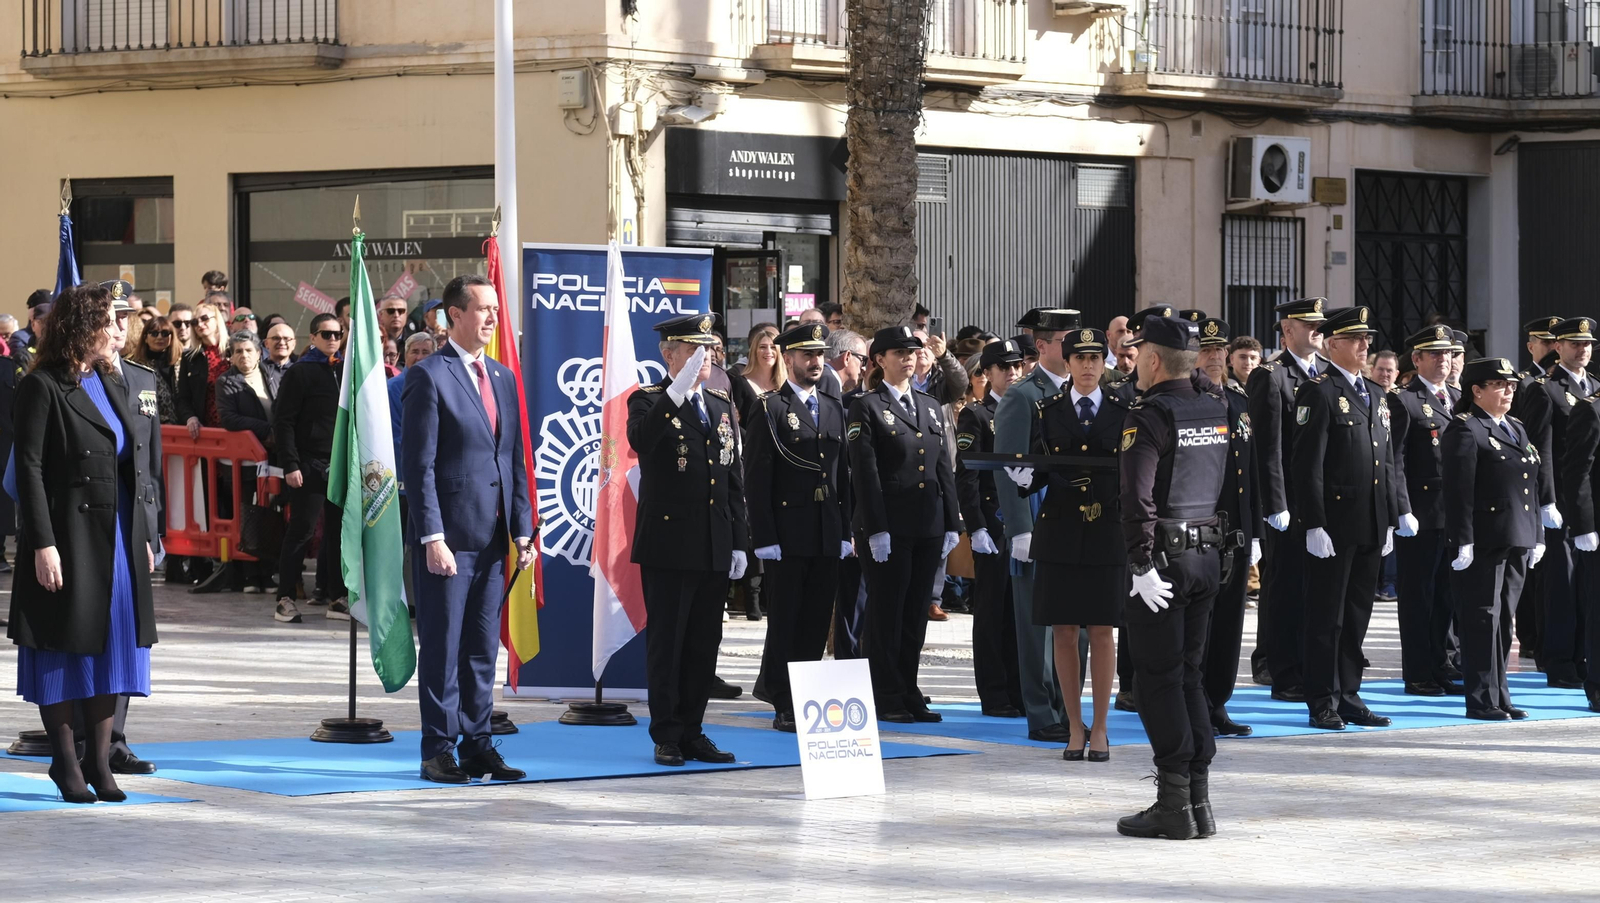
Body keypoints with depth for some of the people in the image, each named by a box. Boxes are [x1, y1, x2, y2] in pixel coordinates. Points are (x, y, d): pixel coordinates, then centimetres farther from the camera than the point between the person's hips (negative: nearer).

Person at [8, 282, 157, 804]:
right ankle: (65, 760, 10)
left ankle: (99, 760, 13)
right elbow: (29, 469, -12)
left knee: (112, 644, 7)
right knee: (66, 647, 1)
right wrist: (42, 544, -19)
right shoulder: (43, 388, -8)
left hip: (119, 540, 7)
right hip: (67, 540, -7)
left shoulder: (110, 386, 14)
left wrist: (143, 537, 14)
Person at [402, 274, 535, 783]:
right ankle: (438, 750, 6)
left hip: (493, 540, 6)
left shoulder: (503, 379, 15)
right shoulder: (429, 376, -7)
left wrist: (522, 530, 8)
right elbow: (419, 465, -11)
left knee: (483, 649, 10)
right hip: (450, 537, -6)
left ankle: (477, 745, 16)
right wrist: (432, 538, -17)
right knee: (442, 649, 0)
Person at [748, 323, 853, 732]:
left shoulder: (834, 409, 15)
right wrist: (764, 538, -14)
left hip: (828, 538, 5)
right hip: (788, 538, -5)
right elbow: (758, 479, -8)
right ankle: (784, 707, 4)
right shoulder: (770, 410, -4)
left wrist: (846, 531, 11)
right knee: (784, 623, 0)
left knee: (817, 622, 7)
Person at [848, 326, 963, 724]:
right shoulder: (867, 407, -4)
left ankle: (909, 694, 15)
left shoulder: (930, 406, 15)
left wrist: (952, 523, 8)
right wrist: (876, 529, -16)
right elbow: (865, 473, -10)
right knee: (886, 612, -1)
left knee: (916, 614, 9)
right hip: (889, 527, -6)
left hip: (928, 527, 6)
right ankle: (888, 699, 4)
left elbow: (944, 468, 15)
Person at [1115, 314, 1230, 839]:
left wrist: (1141, 564, -19)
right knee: (1188, 674, 13)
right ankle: (1200, 801, 13)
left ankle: (1174, 805, -3)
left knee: (1159, 679, -2)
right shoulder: (1217, 411, 9)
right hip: (1207, 555, 7)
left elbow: (1137, 496, -22)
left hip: (1164, 558, -7)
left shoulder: (1148, 416, -14)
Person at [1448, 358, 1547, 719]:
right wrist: (1462, 542, -20)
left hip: (1517, 541, 8)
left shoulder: (1516, 429, 18)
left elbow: (1534, 486, 22)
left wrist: (1537, 536, 17)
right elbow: (1458, 490, -15)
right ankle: (1481, 700, -1)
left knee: (1504, 620, 11)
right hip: (1483, 541, -8)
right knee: (1482, 618, -4)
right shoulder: (1465, 429, -8)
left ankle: (1499, 697, 16)